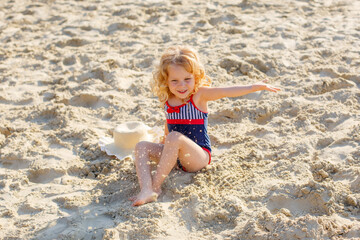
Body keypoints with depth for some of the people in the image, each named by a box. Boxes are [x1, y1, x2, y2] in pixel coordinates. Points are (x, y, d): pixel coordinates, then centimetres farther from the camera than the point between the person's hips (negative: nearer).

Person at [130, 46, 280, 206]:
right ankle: (147, 191, -29)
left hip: (198, 157, -6)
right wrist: (164, 144, 34)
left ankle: (155, 186, -25)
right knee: (142, 147, -9)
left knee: (175, 137, -33)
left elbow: (225, 92, -25)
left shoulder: (199, 94, -11)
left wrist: (255, 87, -37)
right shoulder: (166, 100, 3)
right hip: (176, 157, 6)